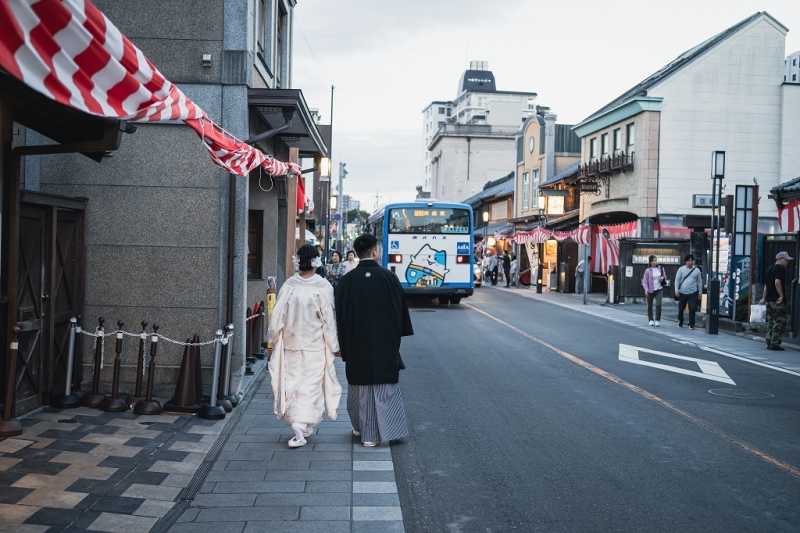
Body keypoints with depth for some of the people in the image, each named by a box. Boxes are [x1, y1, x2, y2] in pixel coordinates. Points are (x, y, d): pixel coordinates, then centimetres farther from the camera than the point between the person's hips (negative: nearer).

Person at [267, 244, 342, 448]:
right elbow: (329, 320, -9)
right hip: (316, 346, -2)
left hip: (291, 344, 2)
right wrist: (335, 346, 2)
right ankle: (301, 427, -6)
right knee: (310, 386, 4)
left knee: (293, 383, 15)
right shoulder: (323, 288, -14)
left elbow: (277, 316, -2)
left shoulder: (288, 286, -8)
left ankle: (300, 427, 24)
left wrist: (272, 339, 12)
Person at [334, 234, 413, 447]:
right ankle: (374, 434, 6)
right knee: (384, 386, 5)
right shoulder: (388, 277, -9)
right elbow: (400, 309, -2)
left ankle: (361, 427, 27)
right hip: (384, 343, -2)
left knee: (359, 387, 14)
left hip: (356, 344, 2)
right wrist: (397, 335, 12)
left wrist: (344, 344, 8)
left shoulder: (346, 280, -4)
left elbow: (340, 314, 0)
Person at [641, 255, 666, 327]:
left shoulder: (660, 268, 3)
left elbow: (665, 276, 18)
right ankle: (651, 320, 24)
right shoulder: (647, 270, -8)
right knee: (649, 306, 9)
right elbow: (644, 281, -9)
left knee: (658, 304, -13)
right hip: (650, 290, -1)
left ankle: (657, 320, -6)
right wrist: (646, 289, -22)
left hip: (659, 289, 1)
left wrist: (663, 277, -7)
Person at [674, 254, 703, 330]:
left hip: (693, 293, 0)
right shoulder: (681, 269, -2)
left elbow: (699, 282, 9)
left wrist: (700, 292, 9)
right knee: (680, 308, 11)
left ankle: (691, 324, 3)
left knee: (692, 309, -6)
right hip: (682, 293, 0)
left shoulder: (697, 270, 2)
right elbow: (677, 280, -1)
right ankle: (680, 321, 31)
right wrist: (676, 290, -8)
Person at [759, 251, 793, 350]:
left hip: (769, 300, 9)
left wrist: (763, 298, 23)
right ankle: (775, 344, -3)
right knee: (779, 322, -3)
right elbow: (777, 283, -26)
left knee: (770, 322, 12)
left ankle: (769, 343, 14)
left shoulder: (769, 269, 16)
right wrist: (782, 295, -19)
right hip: (778, 301, -9)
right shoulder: (780, 269, -12)